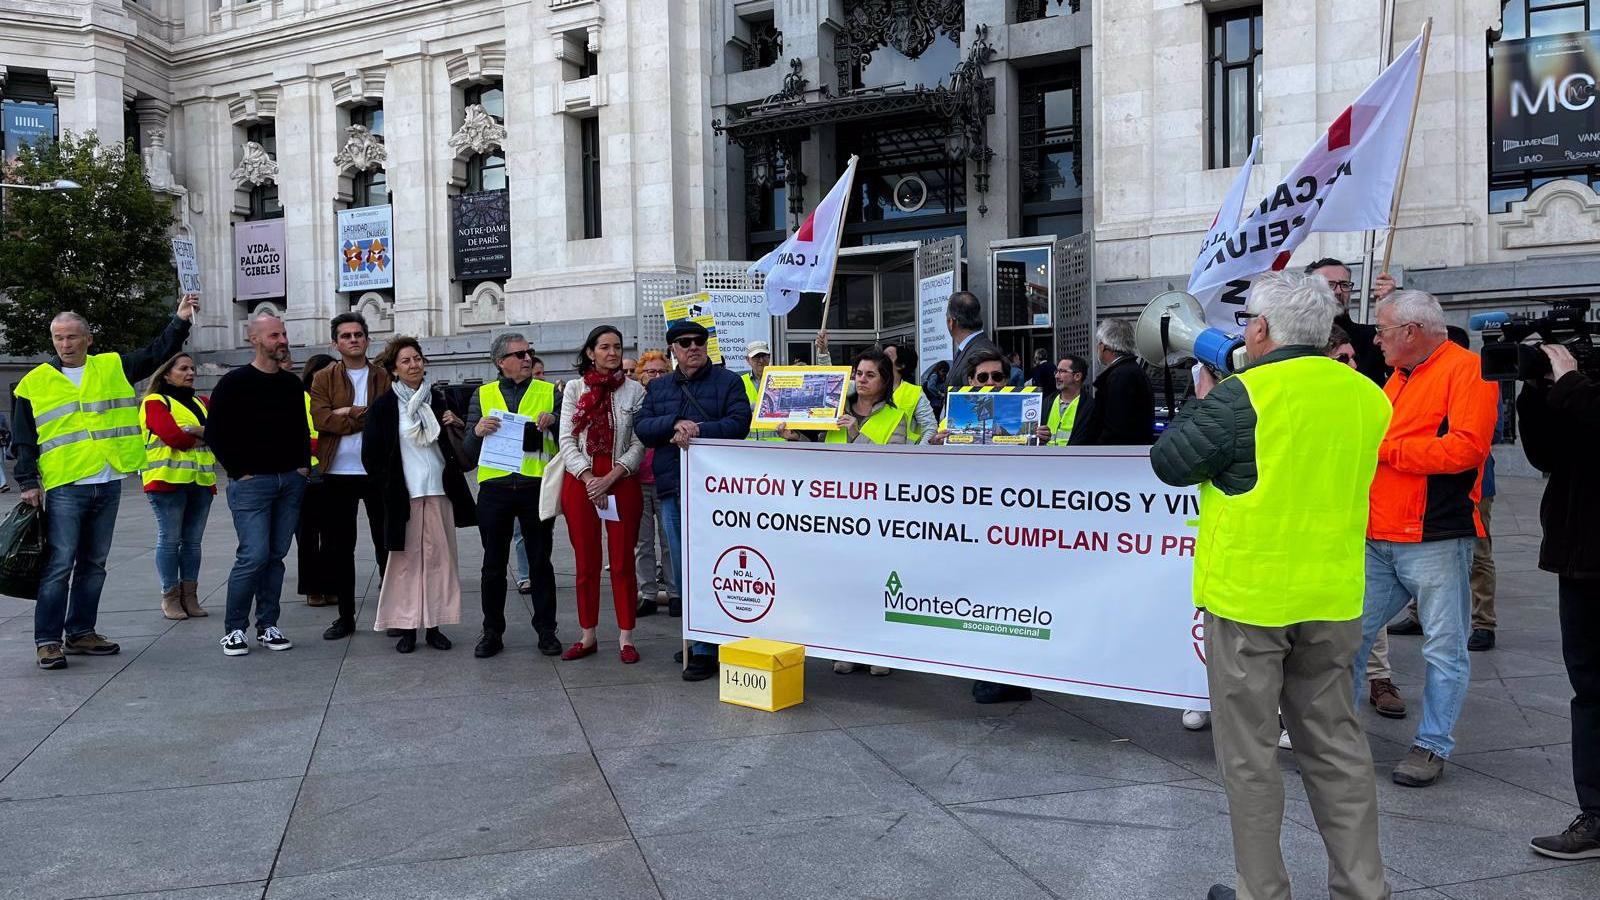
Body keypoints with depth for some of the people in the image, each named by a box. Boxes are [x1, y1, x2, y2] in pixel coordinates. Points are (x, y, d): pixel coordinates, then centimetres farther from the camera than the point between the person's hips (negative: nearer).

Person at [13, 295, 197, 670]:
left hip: (108, 485, 4)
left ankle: (80, 632, 21)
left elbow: (158, 353, 11)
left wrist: (180, 320, -1)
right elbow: (23, 440, 4)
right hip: (63, 488, -3)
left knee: (93, 564, 11)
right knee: (59, 565, -6)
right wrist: (28, 483, -3)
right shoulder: (34, 382, 4)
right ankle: (47, 640, 1)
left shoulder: (114, 368, 10)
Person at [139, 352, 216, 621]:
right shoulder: (155, 402, 0)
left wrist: (197, 432, -13)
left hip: (201, 480, 6)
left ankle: (189, 596, 13)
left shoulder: (201, 403, 21)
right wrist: (206, 437, -2)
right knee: (170, 539, -2)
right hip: (169, 479, -6)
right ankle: (170, 597, 5)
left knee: (193, 540, 8)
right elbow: (173, 437, -15)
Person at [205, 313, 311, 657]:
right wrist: (239, 472, -9)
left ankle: (267, 626, 16)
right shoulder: (235, 383, -5)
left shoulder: (292, 383, 13)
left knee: (276, 556, 8)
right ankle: (233, 629, 2)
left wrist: (303, 465, 9)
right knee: (254, 555, -11)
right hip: (251, 483, -5)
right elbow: (215, 433, -5)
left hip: (291, 481, 5)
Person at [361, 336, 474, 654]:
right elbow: (370, 455, 0)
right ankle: (406, 627, 8)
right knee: (406, 560, 1)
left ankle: (434, 625, 11)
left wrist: (457, 425, -1)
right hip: (403, 495, -3)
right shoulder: (383, 406, -1)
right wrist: (387, 487, -1)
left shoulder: (438, 400, 9)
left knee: (439, 557, 4)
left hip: (439, 491, 3)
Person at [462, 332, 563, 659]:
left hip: (537, 486, -1)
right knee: (493, 564, 7)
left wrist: (553, 422, -14)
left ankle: (546, 630, 14)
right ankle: (492, 631, 18)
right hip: (495, 489, 1)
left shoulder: (549, 392, 7)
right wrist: (477, 431, -14)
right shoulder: (483, 395, 9)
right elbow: (468, 450, 6)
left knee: (541, 562, 5)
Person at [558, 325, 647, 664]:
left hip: (621, 483, -1)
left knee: (623, 562, 1)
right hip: (580, 483, 1)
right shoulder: (574, 388, 7)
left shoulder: (634, 390, 3)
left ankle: (626, 637, 9)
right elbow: (567, 440, 2)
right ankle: (588, 635, 16)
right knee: (586, 563, 7)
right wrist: (588, 478, -12)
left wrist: (609, 478, -12)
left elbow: (639, 444, -1)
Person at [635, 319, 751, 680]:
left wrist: (697, 430, -18)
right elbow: (641, 427, 5)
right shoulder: (658, 387, 18)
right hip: (671, 489, 5)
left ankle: (706, 650, -2)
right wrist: (675, 423, -12)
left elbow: (739, 423, -9)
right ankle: (696, 637, 23)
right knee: (682, 572, 10)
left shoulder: (728, 382, 5)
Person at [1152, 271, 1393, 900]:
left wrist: (1202, 402, 8)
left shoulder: (1241, 396, -16)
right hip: (1334, 600, 6)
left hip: (1247, 596, -6)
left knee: (1248, 752, 7)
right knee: (1336, 743, 17)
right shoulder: (1366, 396, 4)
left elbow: (1169, 462, -7)